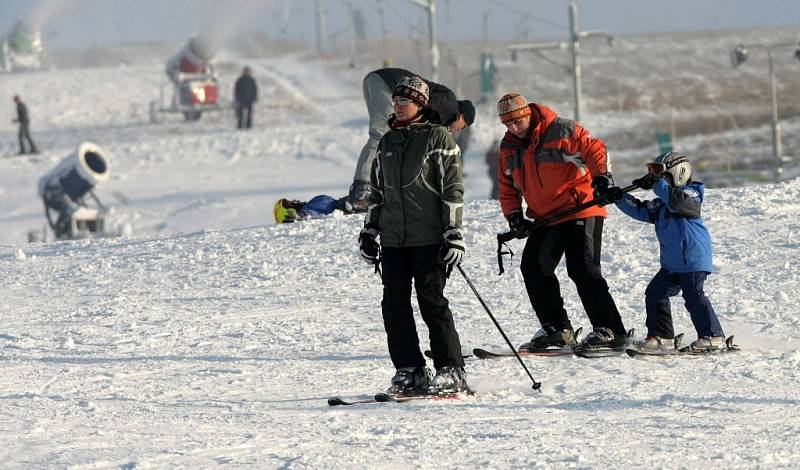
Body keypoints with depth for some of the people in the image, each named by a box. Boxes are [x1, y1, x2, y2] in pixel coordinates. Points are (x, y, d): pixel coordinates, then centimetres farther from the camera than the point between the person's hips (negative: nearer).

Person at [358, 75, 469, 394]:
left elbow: (452, 188, -5)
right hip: (393, 239, 6)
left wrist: (453, 232, -11)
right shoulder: (387, 142, 16)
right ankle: (410, 371, 7)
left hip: (428, 237, -6)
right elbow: (377, 190, 23)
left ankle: (451, 371, -1)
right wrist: (369, 230, 18)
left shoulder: (438, 138, -2)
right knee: (394, 304, 1)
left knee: (432, 302, -7)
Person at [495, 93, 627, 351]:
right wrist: (514, 215, 0)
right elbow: (507, 187, 15)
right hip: (544, 219, 8)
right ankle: (556, 328, 10)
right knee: (533, 267, 1)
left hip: (580, 211, -8)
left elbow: (594, 148, -10)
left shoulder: (561, 130, -12)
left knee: (583, 270, -15)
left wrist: (601, 176, -26)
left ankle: (609, 329, -12)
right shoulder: (509, 147, 9)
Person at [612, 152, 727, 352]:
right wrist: (620, 198, 2)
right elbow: (641, 211, 14)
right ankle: (661, 336, 14)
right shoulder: (661, 204, 17)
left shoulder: (690, 194, -10)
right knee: (655, 293, 8)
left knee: (694, 296, -12)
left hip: (693, 259, -10)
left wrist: (658, 185, -37)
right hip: (671, 263, 10)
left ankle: (713, 336, -7)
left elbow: (678, 201, -32)